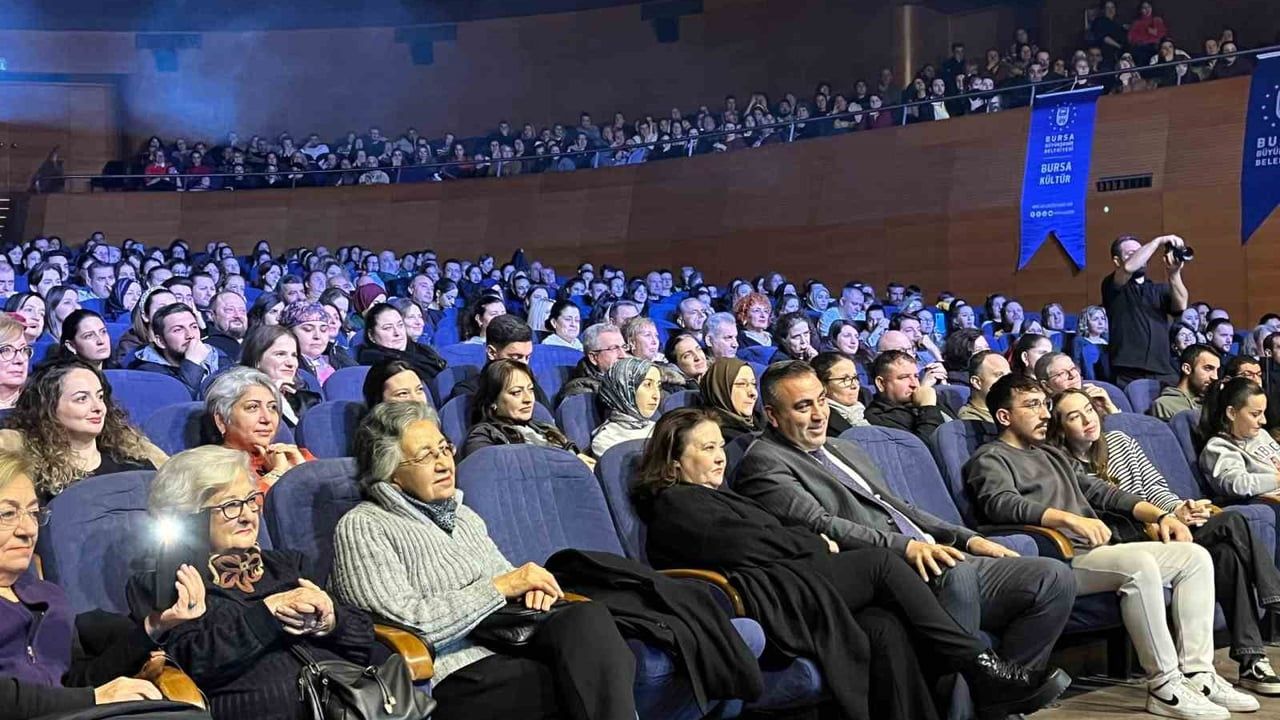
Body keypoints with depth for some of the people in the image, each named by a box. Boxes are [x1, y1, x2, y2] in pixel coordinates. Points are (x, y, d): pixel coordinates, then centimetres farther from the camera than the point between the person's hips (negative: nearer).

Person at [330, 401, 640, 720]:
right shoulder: (361, 527, 0)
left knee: (588, 618, -27)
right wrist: (500, 587, -10)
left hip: (516, 649, 7)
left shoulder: (462, 514, 23)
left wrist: (532, 585, 2)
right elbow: (407, 623, -13)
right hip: (457, 678, -7)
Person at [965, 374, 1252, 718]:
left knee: (1195, 556, 0)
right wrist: (1070, 518, -32)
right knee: (1140, 565, -32)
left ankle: (1197, 675, -6)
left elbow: (1101, 491, 26)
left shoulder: (1053, 454, 29)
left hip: (1095, 549, 9)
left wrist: (1159, 515, 11)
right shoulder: (990, 458, 0)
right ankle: (1165, 687, -23)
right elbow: (1001, 503, -20)